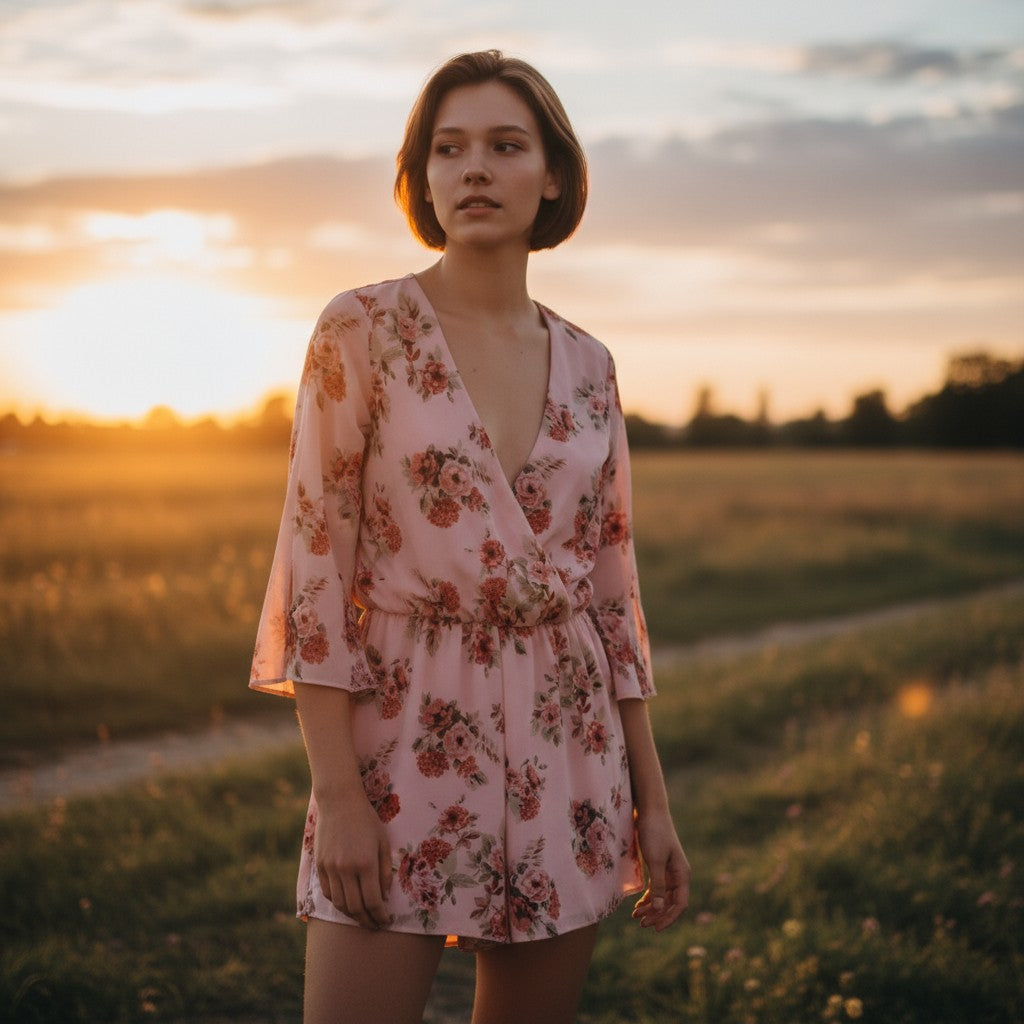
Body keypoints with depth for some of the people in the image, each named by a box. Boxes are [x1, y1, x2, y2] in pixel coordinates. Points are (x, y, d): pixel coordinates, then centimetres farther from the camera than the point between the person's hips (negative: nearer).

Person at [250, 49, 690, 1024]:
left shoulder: (586, 367, 8)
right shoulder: (363, 330, -5)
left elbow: (610, 585, 11)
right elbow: (316, 564, -8)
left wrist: (653, 802, 8)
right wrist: (337, 793, -14)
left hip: (564, 746, 4)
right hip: (401, 736, -4)